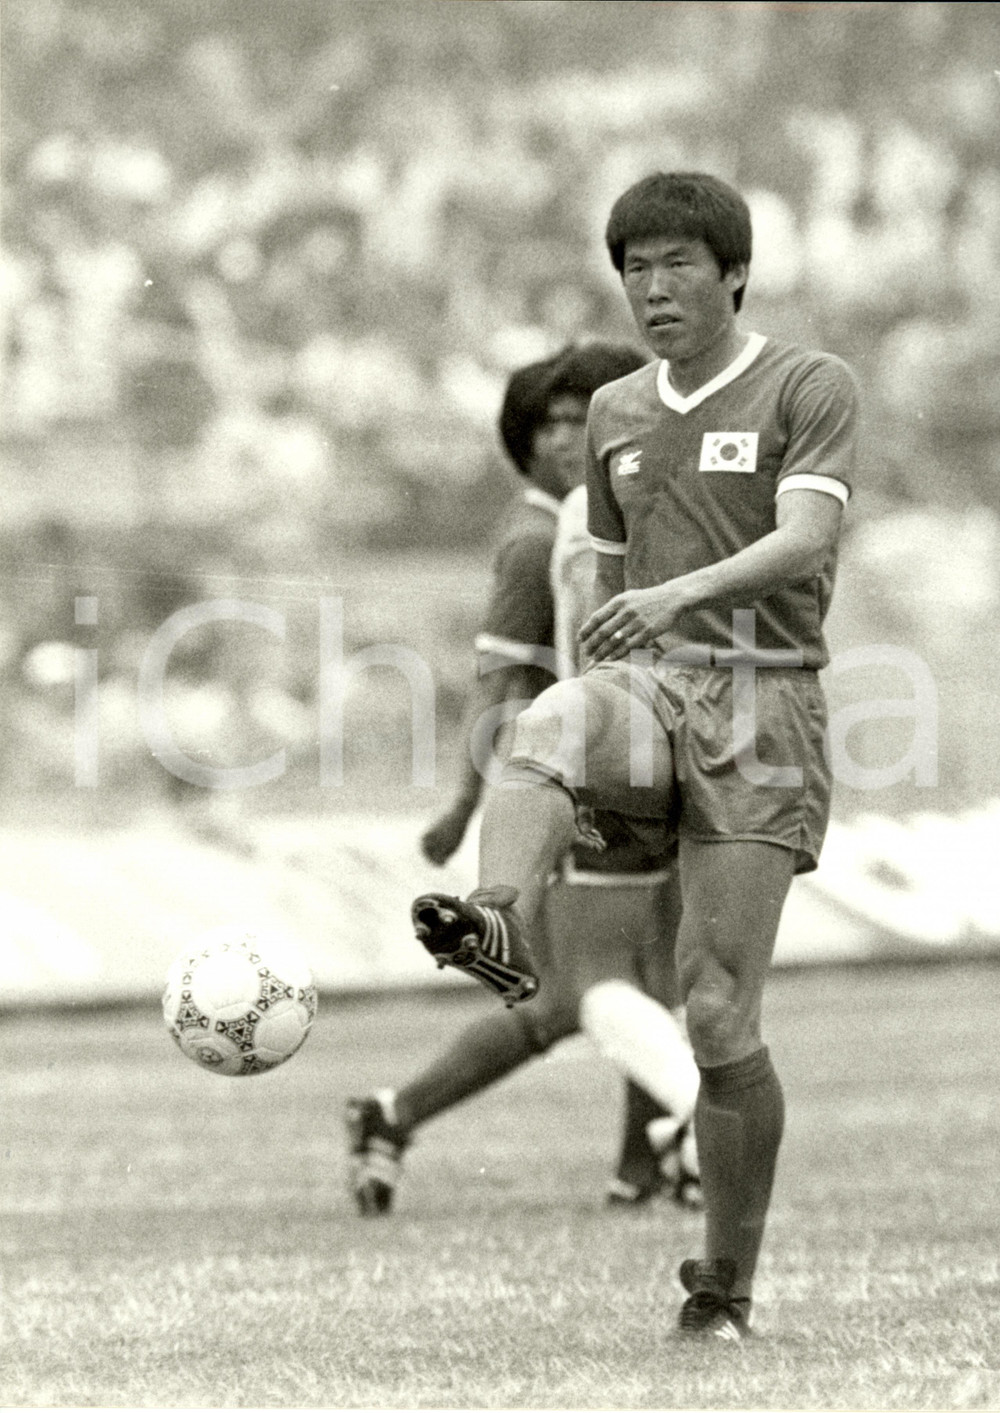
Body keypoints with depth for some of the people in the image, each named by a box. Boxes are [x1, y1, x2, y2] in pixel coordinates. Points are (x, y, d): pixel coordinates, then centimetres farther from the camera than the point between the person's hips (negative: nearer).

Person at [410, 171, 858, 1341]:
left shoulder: (809, 389, 2)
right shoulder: (616, 414, 19)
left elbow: (802, 544, -14)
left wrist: (683, 593, -32)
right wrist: (597, 780, 26)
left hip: (762, 700, -4)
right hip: (646, 685, 4)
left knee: (717, 1014, -9)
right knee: (544, 732, -36)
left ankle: (725, 1286, 3)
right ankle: (500, 924, -62)